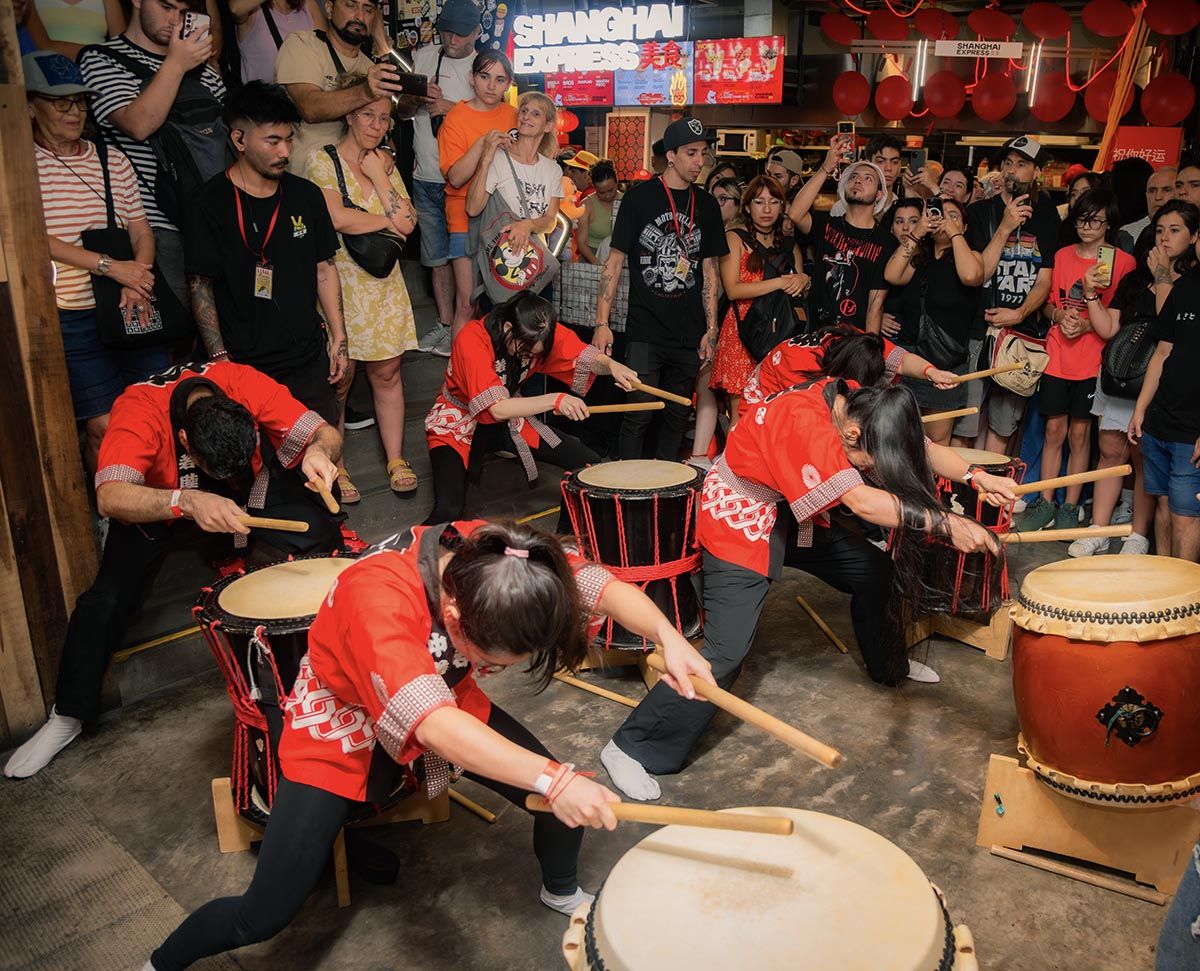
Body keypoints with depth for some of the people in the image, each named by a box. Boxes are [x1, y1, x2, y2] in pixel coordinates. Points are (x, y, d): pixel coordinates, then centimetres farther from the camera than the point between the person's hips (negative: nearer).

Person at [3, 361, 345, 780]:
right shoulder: (138, 410, -37)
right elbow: (109, 497, -49)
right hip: (156, 498, -1)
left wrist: (319, 451, -55)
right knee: (110, 592, -17)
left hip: (253, 484, 1)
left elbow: (327, 435, -31)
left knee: (321, 538, -23)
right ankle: (67, 716, 5)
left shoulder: (247, 384, -32)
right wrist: (187, 502, -66)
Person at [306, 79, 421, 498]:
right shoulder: (322, 160, -4)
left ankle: (396, 460, 18)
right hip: (339, 282, -5)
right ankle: (334, 467, 14)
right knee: (339, 377, 2)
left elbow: (407, 223, 1)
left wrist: (379, 177, -4)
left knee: (387, 372, 8)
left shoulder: (385, 164, 13)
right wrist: (388, 221, -6)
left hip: (384, 284, 5)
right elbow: (336, 218, -19)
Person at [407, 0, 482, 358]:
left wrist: (449, 106, -18)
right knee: (438, 257, 12)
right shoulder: (423, 57, 9)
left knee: (462, 255, -1)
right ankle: (444, 324, 23)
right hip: (425, 178, 4)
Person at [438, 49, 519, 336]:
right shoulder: (456, 117, -6)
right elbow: (456, 178, -15)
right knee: (468, 305, -5)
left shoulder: (511, 115, 7)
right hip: (467, 218, -4)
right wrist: (483, 143, -25)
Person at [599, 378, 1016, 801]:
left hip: (794, 511, 9)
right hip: (740, 519, -9)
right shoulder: (806, 422, -35)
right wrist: (945, 524, -41)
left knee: (874, 571, 12)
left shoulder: (859, 403, -11)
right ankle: (633, 748, -6)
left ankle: (890, 667, 40)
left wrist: (976, 476, -17)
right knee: (727, 651, -17)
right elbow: (860, 501, -41)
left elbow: (918, 447, -2)